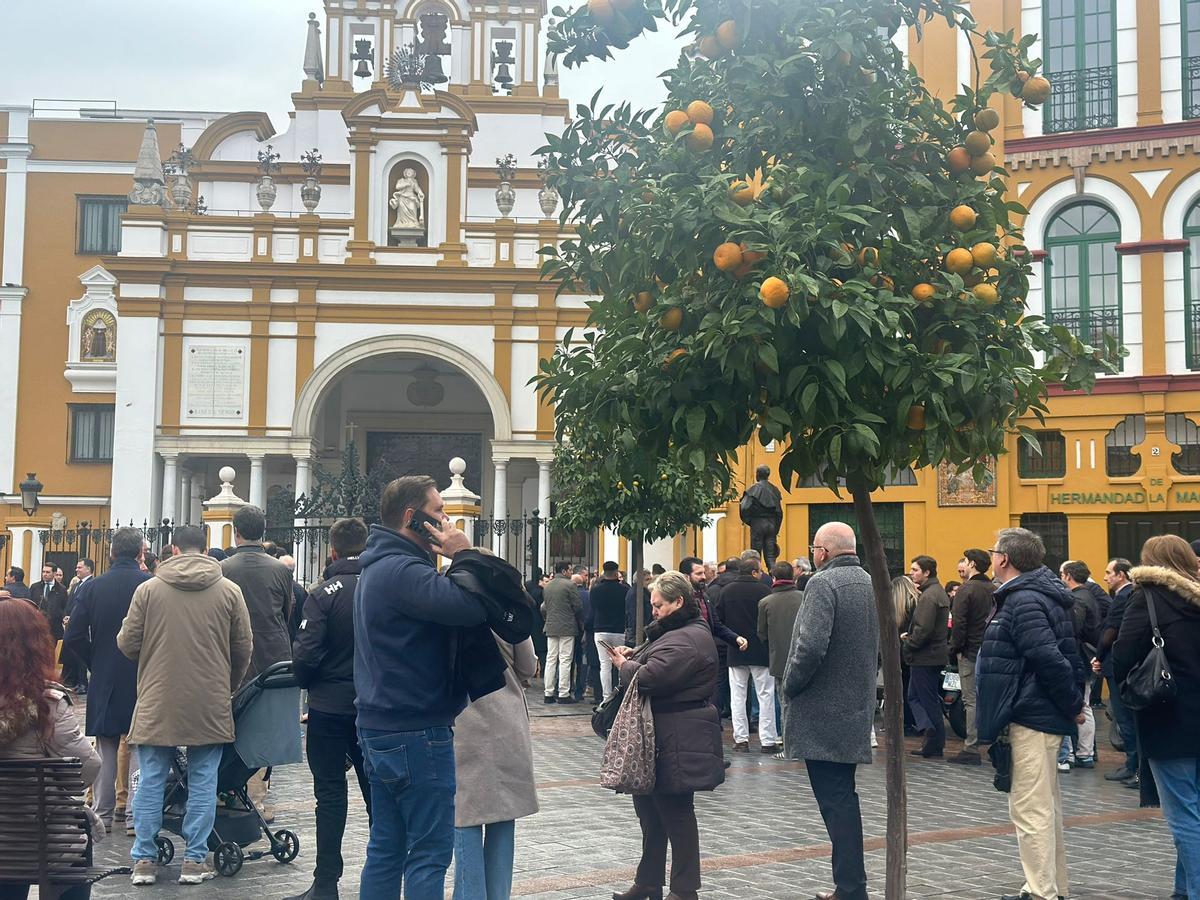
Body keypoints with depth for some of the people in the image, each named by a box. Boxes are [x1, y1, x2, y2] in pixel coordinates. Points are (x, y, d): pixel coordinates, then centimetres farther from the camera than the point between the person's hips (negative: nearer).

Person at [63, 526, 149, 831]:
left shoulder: (92, 588, -4)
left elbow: (74, 637, -4)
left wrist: (96, 663, 10)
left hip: (105, 680, 2)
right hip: (145, 680, -2)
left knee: (106, 750, 13)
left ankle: (103, 814, 18)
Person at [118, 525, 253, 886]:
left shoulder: (148, 588, -3)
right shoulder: (229, 590, -1)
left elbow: (127, 644, 0)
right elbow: (244, 647, 3)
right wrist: (230, 685, 20)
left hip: (157, 702, 0)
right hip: (210, 704, 0)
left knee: (151, 781, 10)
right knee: (203, 782, 8)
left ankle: (144, 860, 16)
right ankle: (195, 860, 11)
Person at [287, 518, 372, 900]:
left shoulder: (324, 594, -15)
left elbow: (305, 654, -17)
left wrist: (307, 684, 3)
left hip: (330, 707, -3)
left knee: (330, 794, 4)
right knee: (376, 789, 15)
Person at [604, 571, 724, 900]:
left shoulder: (689, 639, -20)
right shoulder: (677, 632, 17)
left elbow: (649, 677, -26)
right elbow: (655, 666, 23)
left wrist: (623, 665, -7)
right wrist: (632, 656, 4)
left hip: (678, 742, -11)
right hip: (664, 737, 11)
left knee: (675, 812, -1)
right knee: (650, 808, 15)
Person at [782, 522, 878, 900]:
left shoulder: (823, 583, -16)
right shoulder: (871, 583, 10)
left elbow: (811, 647, -25)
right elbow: (880, 645, 18)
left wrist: (790, 686, -11)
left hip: (822, 712, -8)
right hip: (857, 708, 9)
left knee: (835, 800, -4)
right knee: (842, 796, 16)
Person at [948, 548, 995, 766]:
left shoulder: (966, 590, -12)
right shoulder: (995, 590, 9)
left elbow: (958, 624, -16)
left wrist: (954, 649, -6)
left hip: (970, 652, -7)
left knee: (972, 700, -4)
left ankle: (972, 749, -4)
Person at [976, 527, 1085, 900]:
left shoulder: (1023, 602, -18)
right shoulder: (1042, 595, 14)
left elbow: (1050, 660, -26)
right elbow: (1069, 654, 17)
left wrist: (1072, 705, -15)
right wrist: (1074, 702, 13)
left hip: (1032, 717, -11)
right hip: (1042, 715, 11)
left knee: (1030, 810, -6)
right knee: (1046, 807, 18)